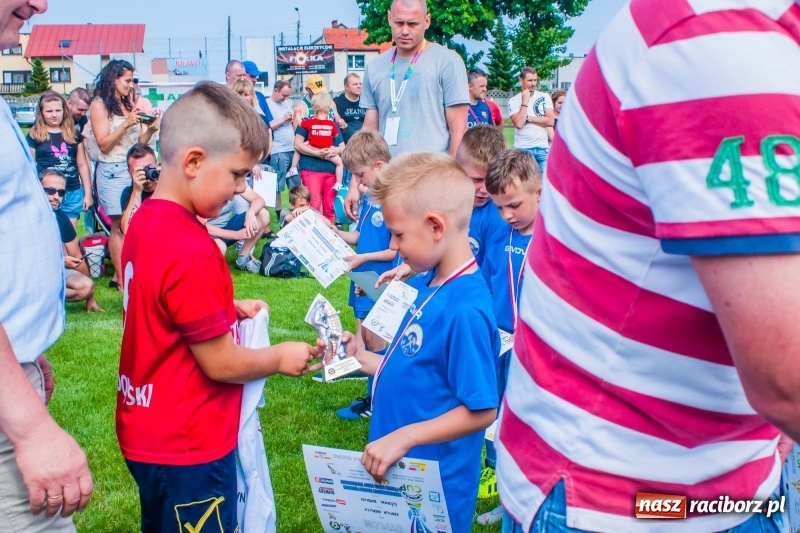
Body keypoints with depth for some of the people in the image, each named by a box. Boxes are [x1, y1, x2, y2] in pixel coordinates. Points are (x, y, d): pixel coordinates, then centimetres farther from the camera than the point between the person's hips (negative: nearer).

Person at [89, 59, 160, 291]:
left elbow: (140, 142, 12)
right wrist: (126, 124, -17)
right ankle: (122, 279, -2)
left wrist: (151, 129, -7)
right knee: (120, 226, -7)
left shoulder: (130, 104, 12)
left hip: (134, 168, 5)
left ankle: (119, 275, 7)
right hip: (112, 171, -5)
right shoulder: (99, 106, -2)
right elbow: (103, 144, -8)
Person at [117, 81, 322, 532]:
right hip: (187, 446, -9)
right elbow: (221, 363, -21)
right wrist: (281, 358, -5)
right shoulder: (189, 249, -27)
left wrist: (228, 309, 5)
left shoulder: (147, 221, 0)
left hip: (148, 432, 9)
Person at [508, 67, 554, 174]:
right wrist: (525, 102, -10)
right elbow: (519, 123, -15)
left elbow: (550, 121, -5)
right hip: (522, 149, -2)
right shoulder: (514, 101, -1)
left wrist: (527, 118, -8)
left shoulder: (544, 97, 5)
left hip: (543, 148, 2)